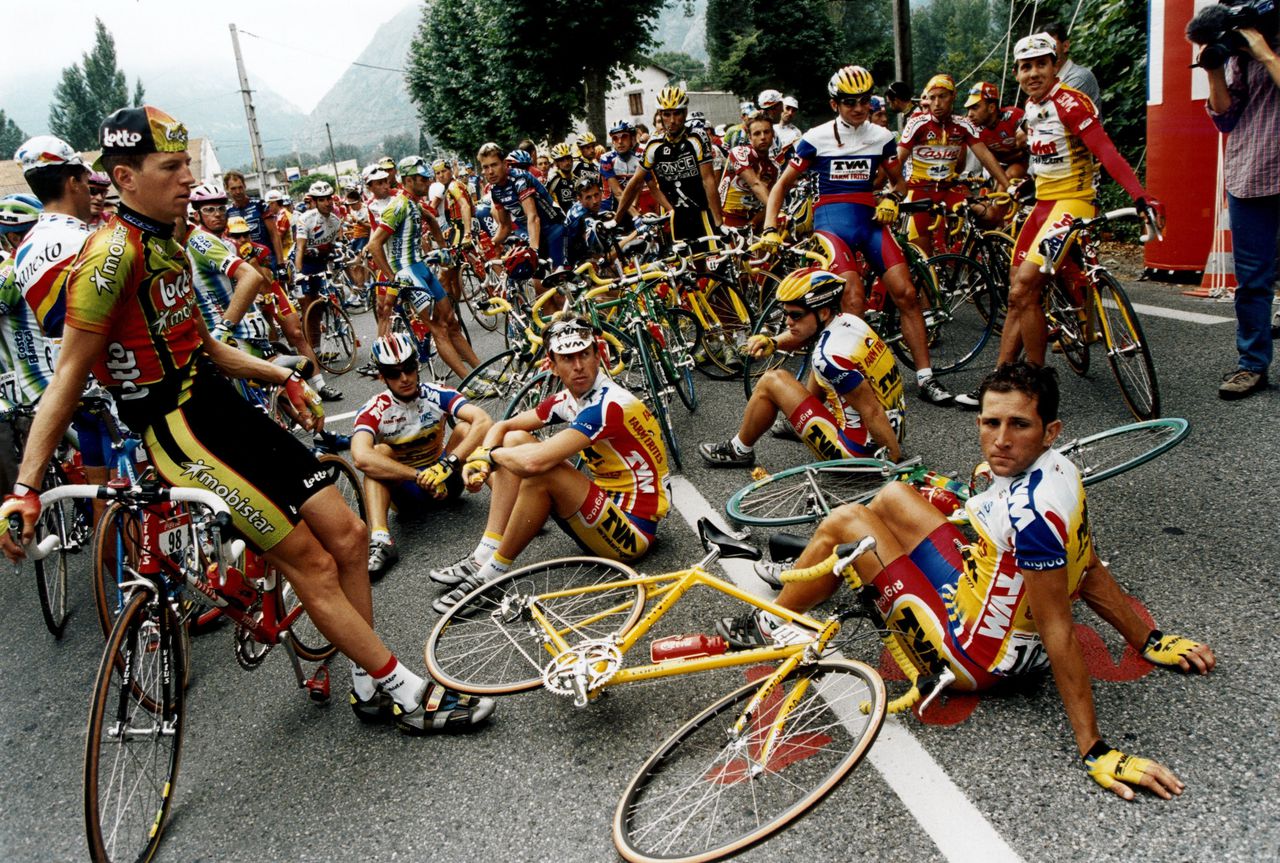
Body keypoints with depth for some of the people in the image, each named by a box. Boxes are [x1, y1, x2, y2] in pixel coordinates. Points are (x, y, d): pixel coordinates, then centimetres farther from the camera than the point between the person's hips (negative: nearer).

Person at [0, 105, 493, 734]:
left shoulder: (167, 244, 15)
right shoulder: (113, 252, -15)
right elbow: (68, 378, -16)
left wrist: (282, 378, 25)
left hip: (221, 406, 9)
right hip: (177, 429, -9)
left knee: (347, 534, 5)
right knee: (312, 565, -7)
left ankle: (369, 686, 19)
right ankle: (412, 697, 5)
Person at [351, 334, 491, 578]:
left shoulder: (437, 394, -13)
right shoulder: (374, 410, -16)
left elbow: (484, 421, -29)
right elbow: (360, 456, -36)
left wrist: (449, 464, -41)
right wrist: (420, 477, -40)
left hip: (444, 481, 1)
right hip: (405, 491, 0)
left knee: (464, 428, -22)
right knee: (380, 452, -28)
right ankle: (380, 541, -42)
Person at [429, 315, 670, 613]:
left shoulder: (610, 404, -25)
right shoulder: (569, 399, 3)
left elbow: (536, 461, -34)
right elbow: (503, 426, 13)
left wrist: (490, 454, -13)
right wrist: (481, 459, -9)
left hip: (633, 530, -9)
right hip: (605, 503, 9)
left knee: (541, 470, -30)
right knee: (515, 440, 3)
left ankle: (491, 575, -12)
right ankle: (482, 558, -3)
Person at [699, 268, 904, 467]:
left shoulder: (830, 355, -27)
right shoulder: (848, 320, 0)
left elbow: (872, 411, -26)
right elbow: (797, 338, 13)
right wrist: (771, 342, -8)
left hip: (859, 449, -9)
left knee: (772, 381, -4)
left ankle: (739, 451, 15)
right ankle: (799, 422, 39)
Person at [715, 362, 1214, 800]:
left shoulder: (1032, 511, -34)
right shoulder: (1057, 469, -6)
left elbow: (1058, 633, -32)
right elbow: (1090, 573, 1)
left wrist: (1095, 752, -27)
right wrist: (1152, 643, 14)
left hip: (975, 655, -9)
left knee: (844, 523, -3)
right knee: (893, 496, 18)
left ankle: (765, 628, 20)